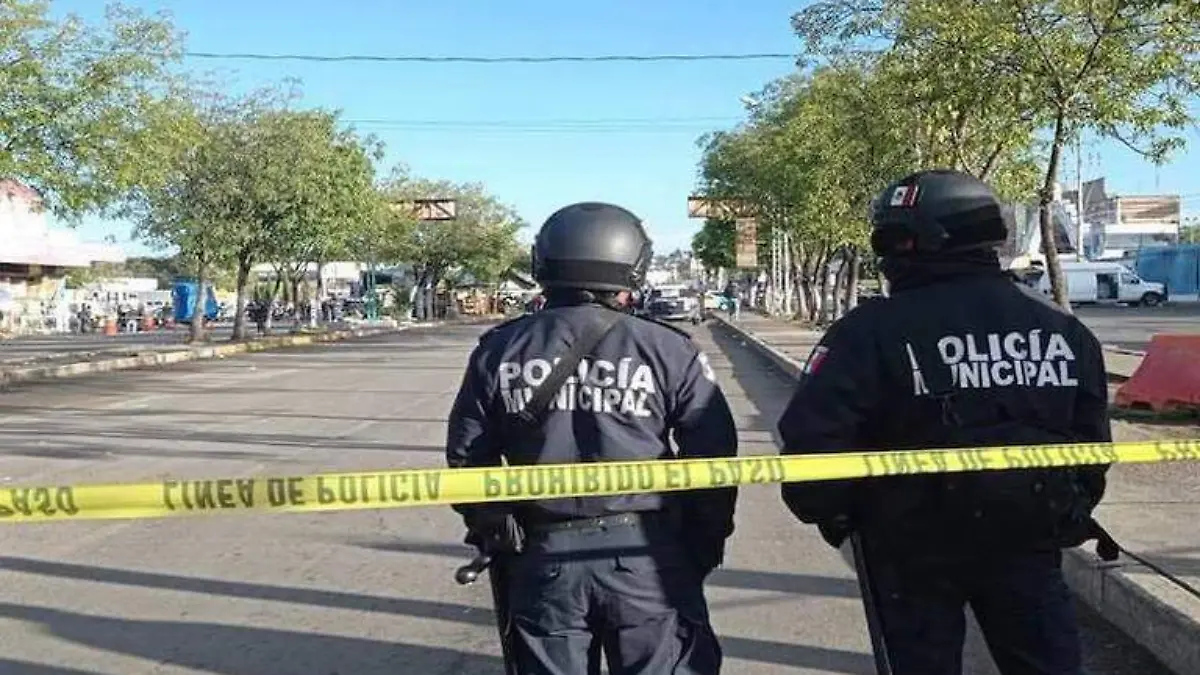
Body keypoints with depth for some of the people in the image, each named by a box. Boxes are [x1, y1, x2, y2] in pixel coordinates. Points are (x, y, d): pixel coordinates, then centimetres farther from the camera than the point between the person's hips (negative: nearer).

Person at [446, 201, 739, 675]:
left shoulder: (499, 350, 1)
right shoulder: (666, 350, -7)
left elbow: (467, 456, 7)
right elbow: (713, 455, -4)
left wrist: (491, 535, 20)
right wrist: (705, 547, 10)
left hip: (542, 558, 2)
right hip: (644, 555, -2)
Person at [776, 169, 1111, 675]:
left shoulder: (874, 332, -18)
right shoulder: (1062, 328, -1)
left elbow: (813, 437, -22)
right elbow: (1092, 442, 6)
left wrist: (828, 512, -4)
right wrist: (1070, 517, 22)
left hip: (916, 548, -3)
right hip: (1029, 539, 3)